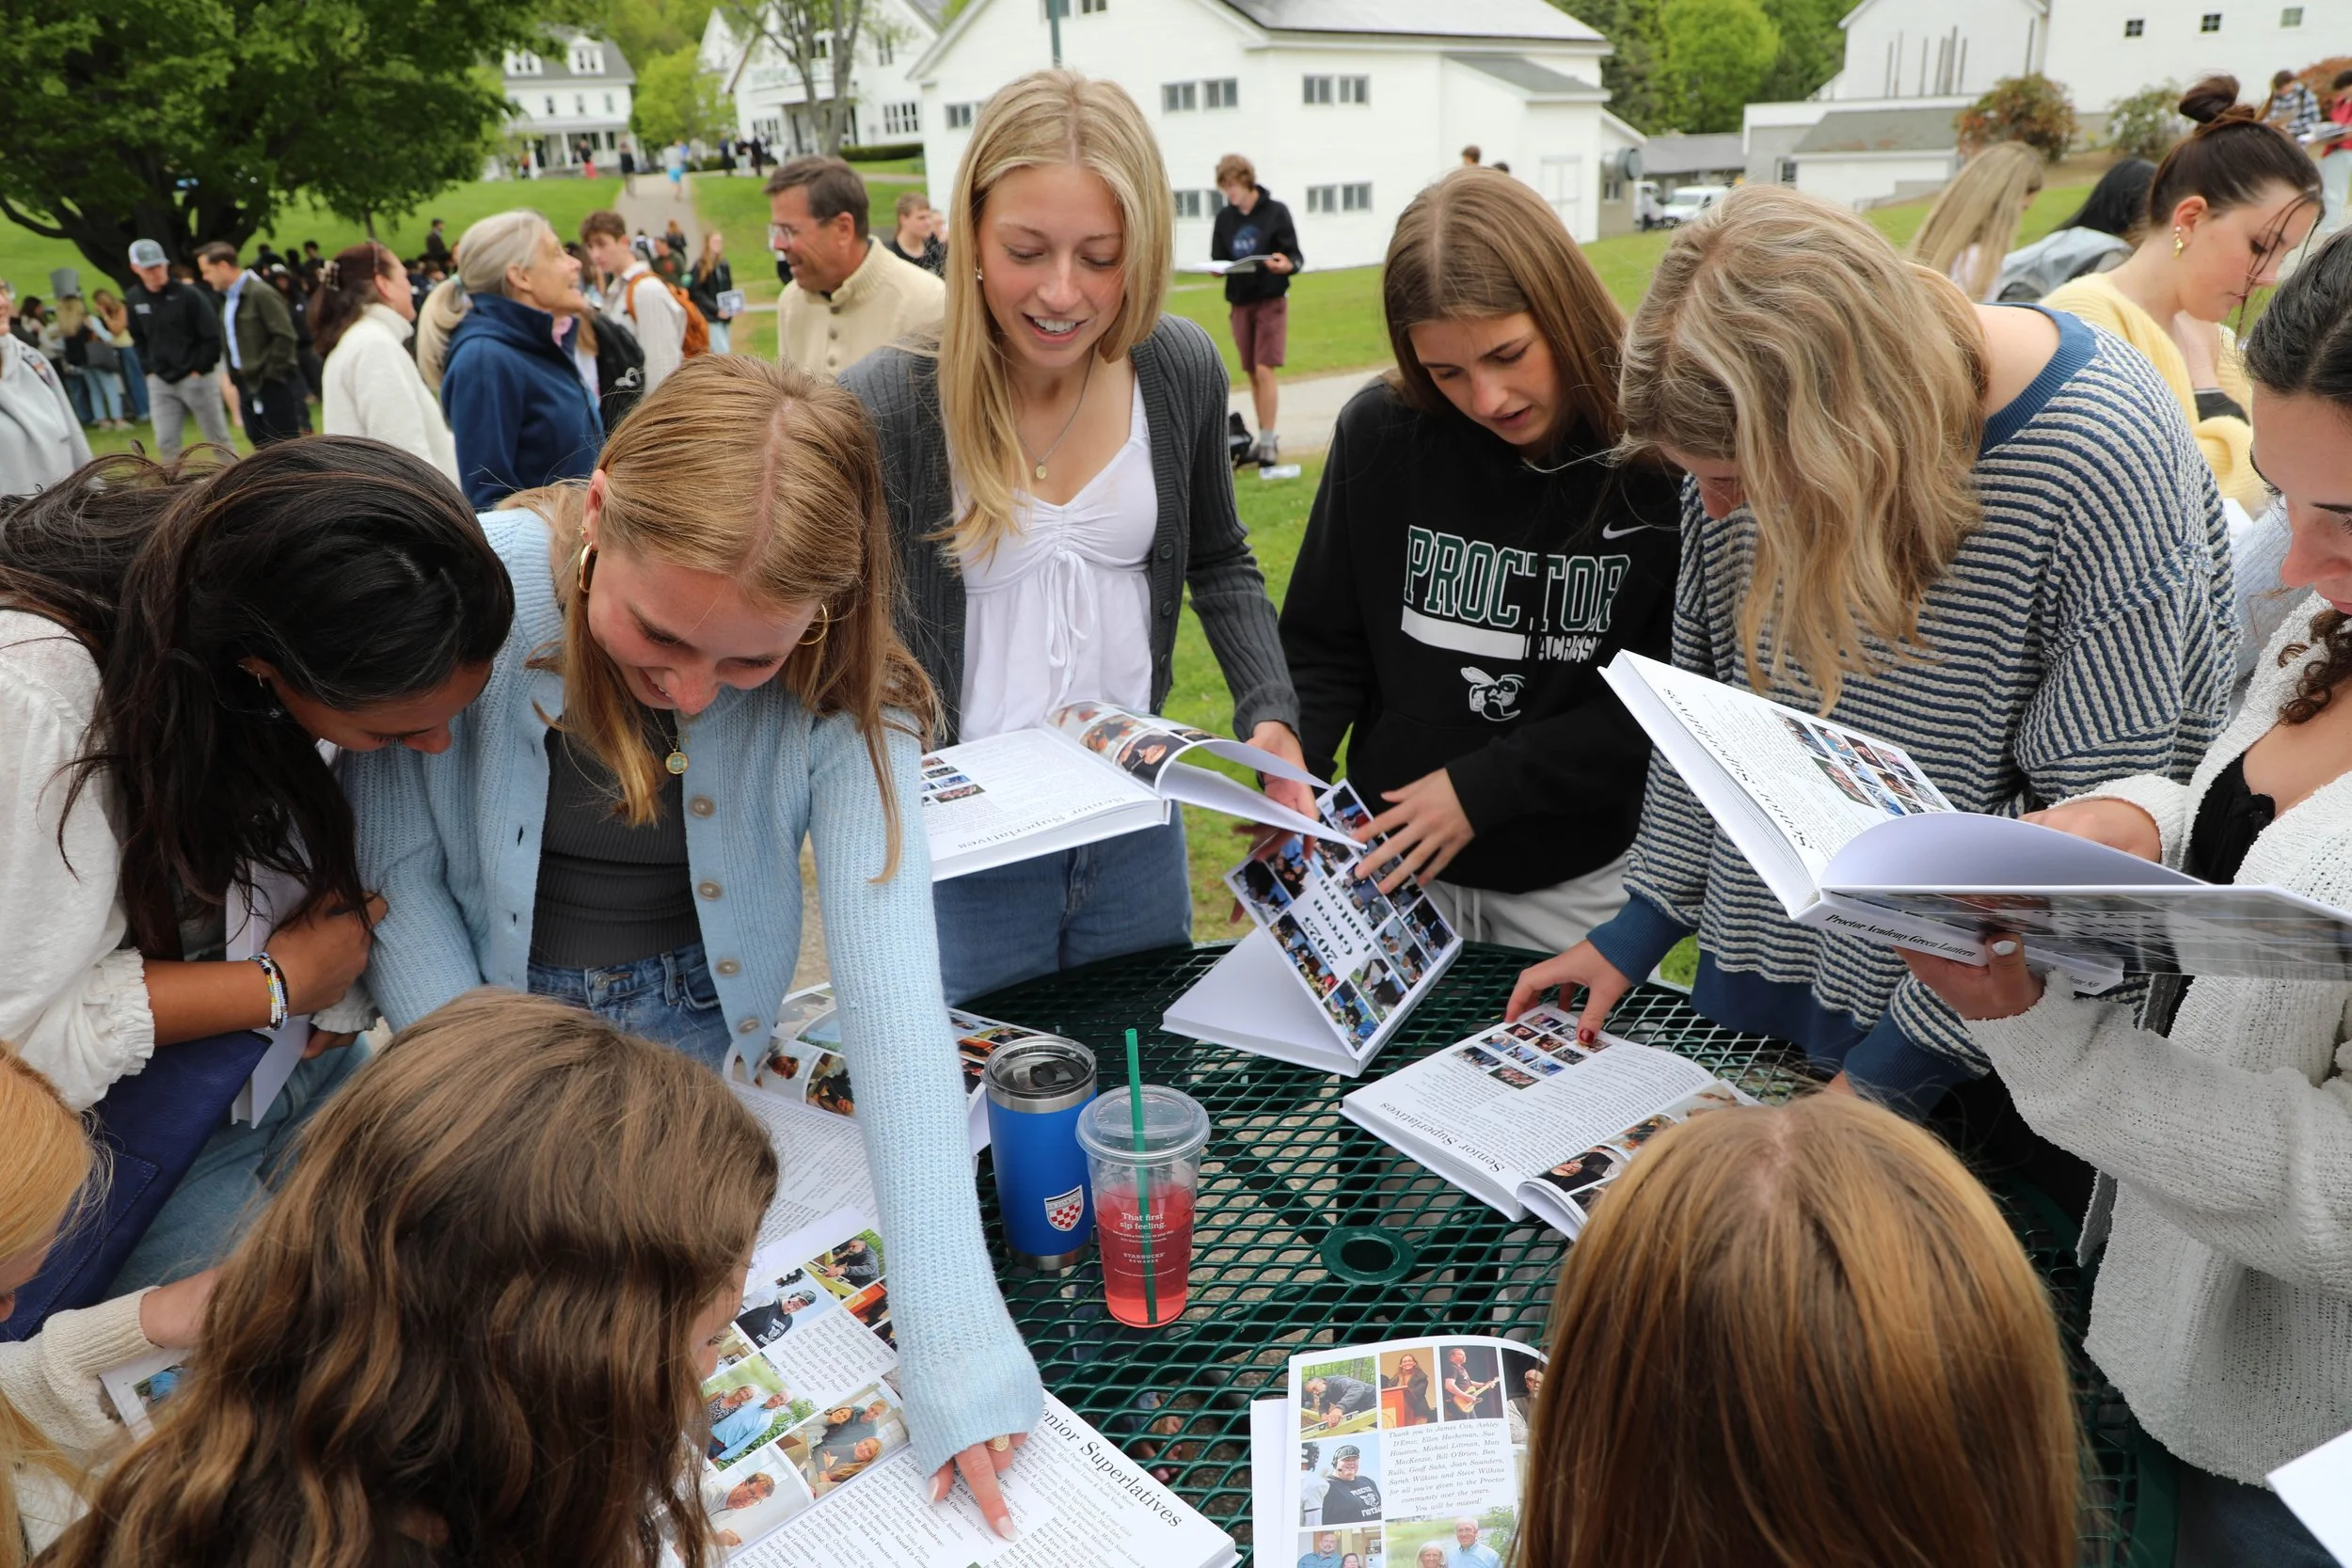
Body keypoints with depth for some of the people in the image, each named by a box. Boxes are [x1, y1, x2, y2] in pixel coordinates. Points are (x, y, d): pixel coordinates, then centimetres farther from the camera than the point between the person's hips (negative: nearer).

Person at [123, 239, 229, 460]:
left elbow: (213, 336, -11)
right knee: (166, 443, 2)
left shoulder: (189, 295, -12)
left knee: (218, 439, 5)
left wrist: (200, 370, -9)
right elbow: (139, 338, 17)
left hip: (196, 379, -4)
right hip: (160, 383, 4)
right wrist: (150, 369, 8)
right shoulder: (134, 299, 3)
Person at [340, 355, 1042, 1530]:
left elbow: (890, 990, -31)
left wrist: (953, 1346, -36)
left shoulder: (843, 686, -25)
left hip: (695, 1004, 0)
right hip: (496, 992, 0)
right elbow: (396, 871, -15)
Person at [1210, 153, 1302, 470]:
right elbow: (1218, 260, 10)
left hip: (1271, 300, -4)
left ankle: (1268, 441, -9)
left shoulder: (1276, 212, -6)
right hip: (1239, 302, 4)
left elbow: (1296, 256, -6)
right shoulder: (1225, 217, 6)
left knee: (1264, 370, -12)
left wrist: (1286, 264, -28)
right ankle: (1266, 438, 17)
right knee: (1252, 374, 8)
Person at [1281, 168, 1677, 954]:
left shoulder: (1665, 455, -16)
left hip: (1581, 879, -1)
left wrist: (1484, 786, -17)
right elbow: (1322, 648, 0)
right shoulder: (1380, 432, -10)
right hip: (1393, 864, 2)